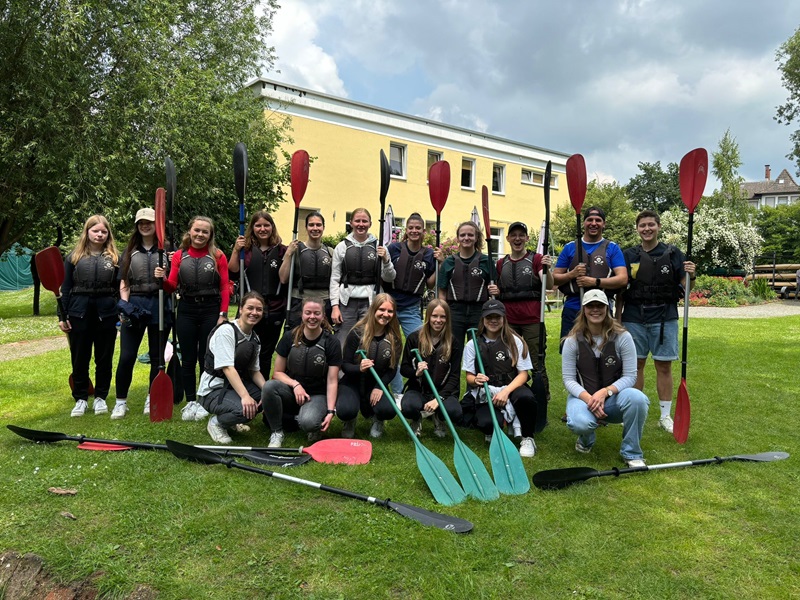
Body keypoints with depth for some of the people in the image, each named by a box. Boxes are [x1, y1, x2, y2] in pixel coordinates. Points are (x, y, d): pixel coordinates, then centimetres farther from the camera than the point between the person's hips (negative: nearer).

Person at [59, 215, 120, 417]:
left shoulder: (115, 257, 5)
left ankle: (100, 397, 21)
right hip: (79, 313, 0)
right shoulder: (74, 257, 5)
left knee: (104, 358, 7)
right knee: (80, 359, 7)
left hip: (106, 313, 0)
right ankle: (80, 399, 19)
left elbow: (121, 287, 6)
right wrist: (62, 316, 1)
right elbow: (65, 288, 6)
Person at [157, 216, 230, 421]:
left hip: (211, 311, -2)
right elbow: (172, 287, 4)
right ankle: (191, 402, 17)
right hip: (186, 311, 2)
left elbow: (224, 288, -1)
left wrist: (223, 314, -8)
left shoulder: (218, 256, 1)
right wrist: (163, 279, -18)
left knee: (207, 358, 4)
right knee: (188, 358, 7)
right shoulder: (179, 256, 7)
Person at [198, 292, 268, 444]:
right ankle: (216, 422, 0)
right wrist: (245, 396, -36)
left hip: (237, 384, 8)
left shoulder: (255, 337, 7)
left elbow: (254, 371, 6)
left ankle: (232, 422, 9)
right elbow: (227, 368, -26)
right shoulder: (226, 330, -18)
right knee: (244, 410, -35)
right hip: (213, 390, -8)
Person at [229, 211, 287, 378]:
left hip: (274, 310, 1)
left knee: (266, 354, 13)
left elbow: (284, 279, -6)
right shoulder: (246, 248, 2)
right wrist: (235, 250, -16)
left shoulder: (280, 250, 3)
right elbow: (232, 271, -7)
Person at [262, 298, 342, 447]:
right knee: (269, 386, -31)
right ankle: (276, 433, -9)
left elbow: (332, 381, -9)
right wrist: (295, 384, -19)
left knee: (308, 422, -35)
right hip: (291, 392, 2)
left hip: (317, 394, -2)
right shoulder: (289, 337, -4)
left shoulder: (331, 343, -8)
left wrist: (331, 411, -21)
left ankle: (317, 424, 3)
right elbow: (278, 372, 1)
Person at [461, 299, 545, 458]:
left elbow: (523, 374, -1)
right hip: (485, 393, 0)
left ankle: (527, 438, -8)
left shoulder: (515, 342, 3)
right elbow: (469, 377, 5)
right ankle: (492, 433, 10)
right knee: (486, 423, -32)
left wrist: (506, 391, -19)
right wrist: (476, 380, -20)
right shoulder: (473, 345, 6)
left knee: (525, 397, -37)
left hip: (512, 388, 0)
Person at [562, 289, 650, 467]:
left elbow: (630, 376, -8)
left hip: (614, 396, 1)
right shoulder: (572, 341, -6)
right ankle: (586, 439, 7)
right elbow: (568, 379, -7)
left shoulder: (622, 337, -7)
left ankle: (632, 453, -10)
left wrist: (605, 392, -25)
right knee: (580, 423, -36)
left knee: (637, 398, -34)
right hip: (583, 396, -1)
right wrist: (588, 399, -25)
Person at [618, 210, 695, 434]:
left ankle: (665, 415, 15)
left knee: (664, 366, 5)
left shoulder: (673, 253, 4)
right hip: (634, 319, 1)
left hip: (664, 318, -1)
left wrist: (691, 276, -17)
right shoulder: (628, 255, 6)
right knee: (635, 365, 7)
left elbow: (685, 287, 4)